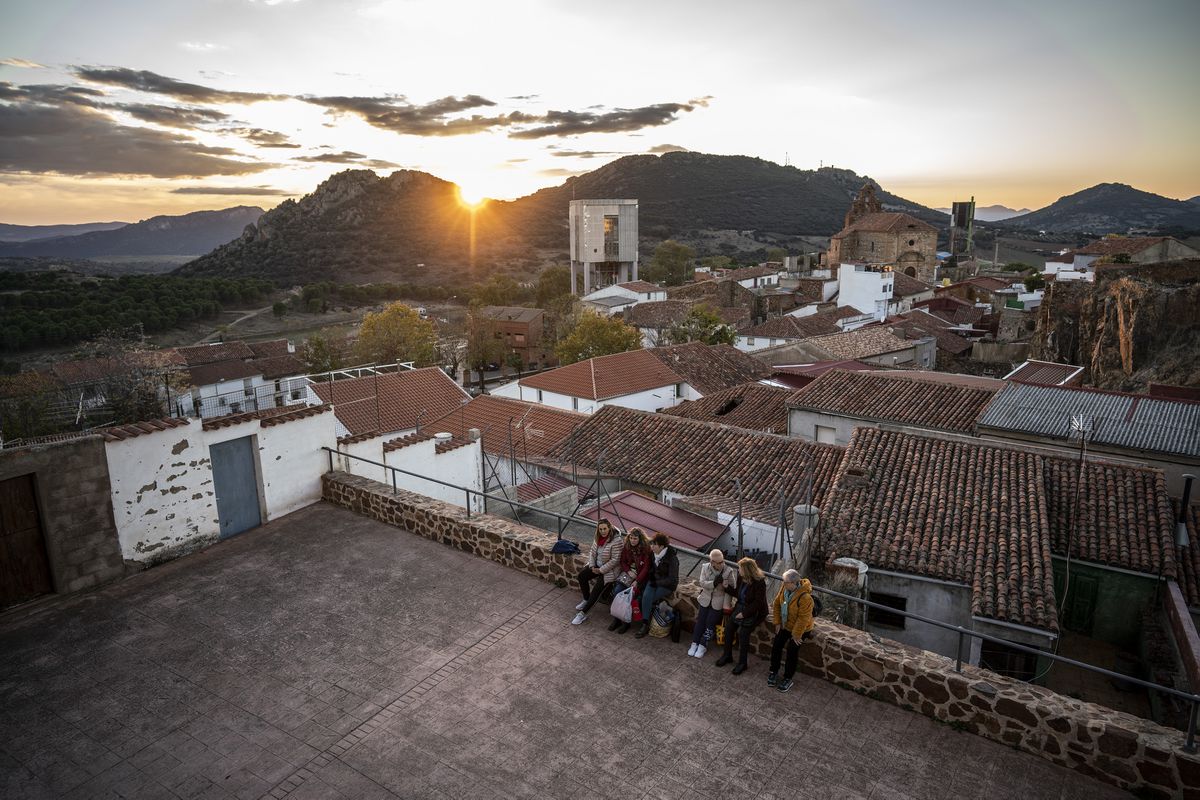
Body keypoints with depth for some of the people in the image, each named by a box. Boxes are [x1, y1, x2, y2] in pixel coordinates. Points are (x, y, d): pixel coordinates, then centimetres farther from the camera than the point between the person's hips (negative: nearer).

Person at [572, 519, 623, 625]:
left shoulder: (616, 541, -22)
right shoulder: (597, 538, 1)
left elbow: (615, 560, -22)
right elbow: (592, 552, 10)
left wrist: (601, 570, -19)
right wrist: (592, 566, -5)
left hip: (609, 569, -7)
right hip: (596, 565, 7)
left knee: (597, 588, -20)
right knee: (581, 575, -13)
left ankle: (583, 613, -12)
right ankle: (586, 600, 8)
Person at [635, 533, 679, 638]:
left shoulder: (672, 558, -19)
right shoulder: (654, 554, -1)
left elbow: (672, 579, -16)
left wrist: (657, 583, -16)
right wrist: (651, 580, 4)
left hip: (667, 585, -5)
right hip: (654, 581, 5)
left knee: (647, 599, -23)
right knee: (646, 596, -24)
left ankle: (645, 625, -6)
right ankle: (645, 625, -20)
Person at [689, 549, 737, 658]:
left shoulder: (729, 571, -13)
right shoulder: (705, 567, -5)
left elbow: (732, 589, -10)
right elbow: (702, 583, -11)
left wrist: (726, 605, -15)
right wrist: (714, 583, -29)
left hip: (719, 601, -2)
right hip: (706, 599, 2)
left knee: (710, 622, -8)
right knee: (700, 620, -3)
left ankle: (703, 645, 6)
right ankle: (695, 643, 11)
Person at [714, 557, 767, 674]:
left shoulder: (759, 583, -22)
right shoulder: (741, 577, -3)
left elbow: (758, 603, -19)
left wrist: (744, 613, -19)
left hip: (754, 611, -7)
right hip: (740, 606, 7)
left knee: (742, 631, -20)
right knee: (729, 626, -8)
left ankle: (742, 663, -4)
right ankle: (727, 655, 10)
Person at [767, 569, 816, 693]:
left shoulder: (805, 597, -34)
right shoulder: (785, 588, -14)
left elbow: (803, 619, -28)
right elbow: (776, 603, 1)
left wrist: (796, 635, -20)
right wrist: (778, 622, 0)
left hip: (800, 628, -6)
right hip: (786, 625, 6)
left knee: (792, 651, -9)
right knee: (776, 645, 0)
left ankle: (787, 678, 10)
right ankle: (774, 672, 19)